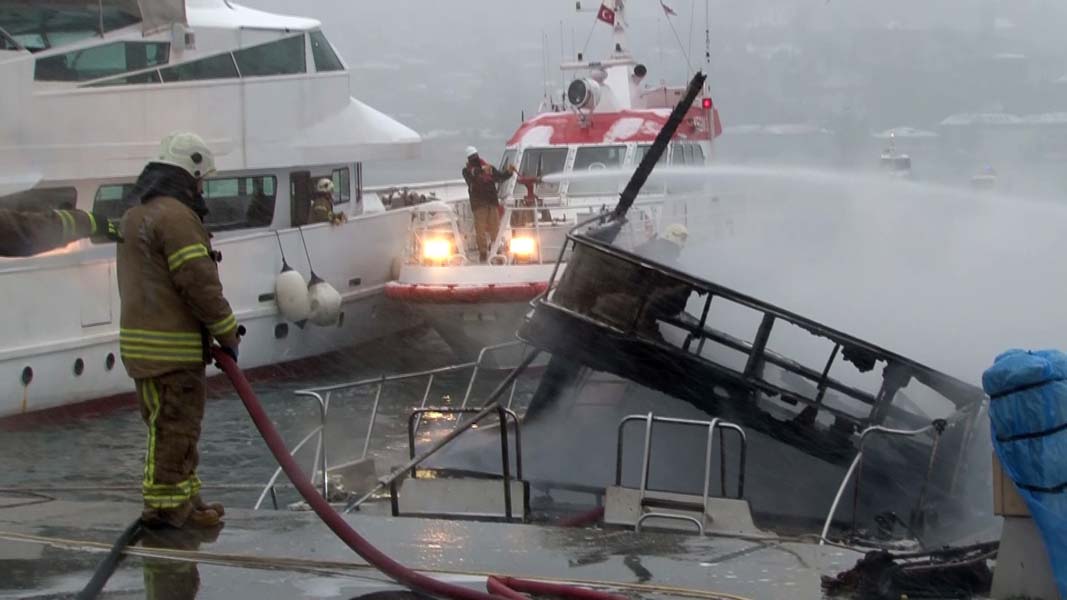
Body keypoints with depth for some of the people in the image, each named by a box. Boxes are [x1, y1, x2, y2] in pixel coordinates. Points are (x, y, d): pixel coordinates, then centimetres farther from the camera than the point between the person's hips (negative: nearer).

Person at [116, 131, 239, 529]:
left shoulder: (137, 215, 18)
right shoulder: (175, 216, -15)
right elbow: (199, 283, -20)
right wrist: (227, 332, -9)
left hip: (143, 338, 10)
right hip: (170, 346, -10)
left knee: (174, 422, 17)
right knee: (174, 425, -4)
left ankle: (185, 497, 25)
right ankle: (165, 504, -1)